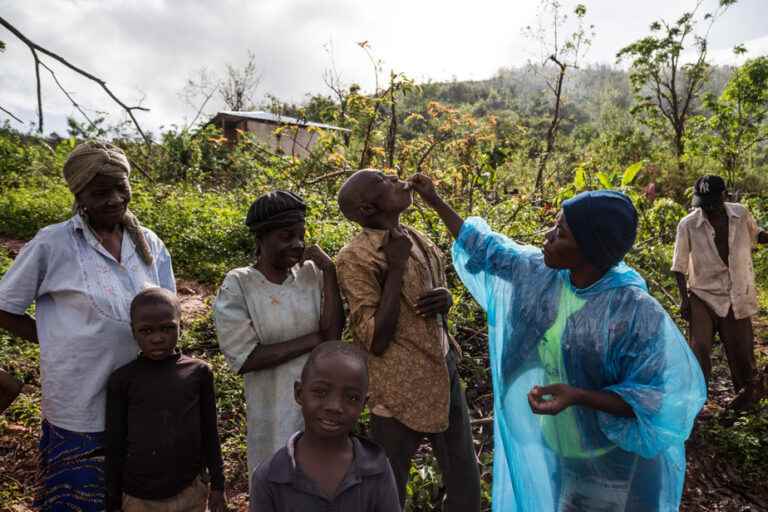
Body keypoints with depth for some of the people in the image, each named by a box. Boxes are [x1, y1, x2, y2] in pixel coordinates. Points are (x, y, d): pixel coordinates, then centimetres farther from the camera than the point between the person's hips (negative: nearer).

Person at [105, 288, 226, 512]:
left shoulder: (198, 372, -5)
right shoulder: (122, 380, -6)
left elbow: (210, 434, 2)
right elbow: (114, 444, 0)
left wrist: (217, 486, 5)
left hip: (190, 493, 1)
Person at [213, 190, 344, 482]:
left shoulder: (312, 272, -3)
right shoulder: (238, 285, -10)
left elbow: (334, 334, -10)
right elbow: (244, 359, -16)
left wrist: (329, 272, -15)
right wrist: (314, 339, -15)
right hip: (276, 409, -3)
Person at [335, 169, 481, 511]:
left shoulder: (417, 239, 4)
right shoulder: (355, 257, -17)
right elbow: (376, 341, -22)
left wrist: (445, 298, -6)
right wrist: (396, 267, -24)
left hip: (445, 373, 7)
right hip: (400, 389, -6)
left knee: (465, 484, 20)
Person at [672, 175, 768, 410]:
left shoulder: (741, 214, -8)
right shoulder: (688, 224, -16)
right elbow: (680, 265, -7)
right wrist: (684, 298, -9)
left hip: (737, 295, 3)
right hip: (703, 295, -2)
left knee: (741, 347, 14)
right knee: (699, 349, -8)